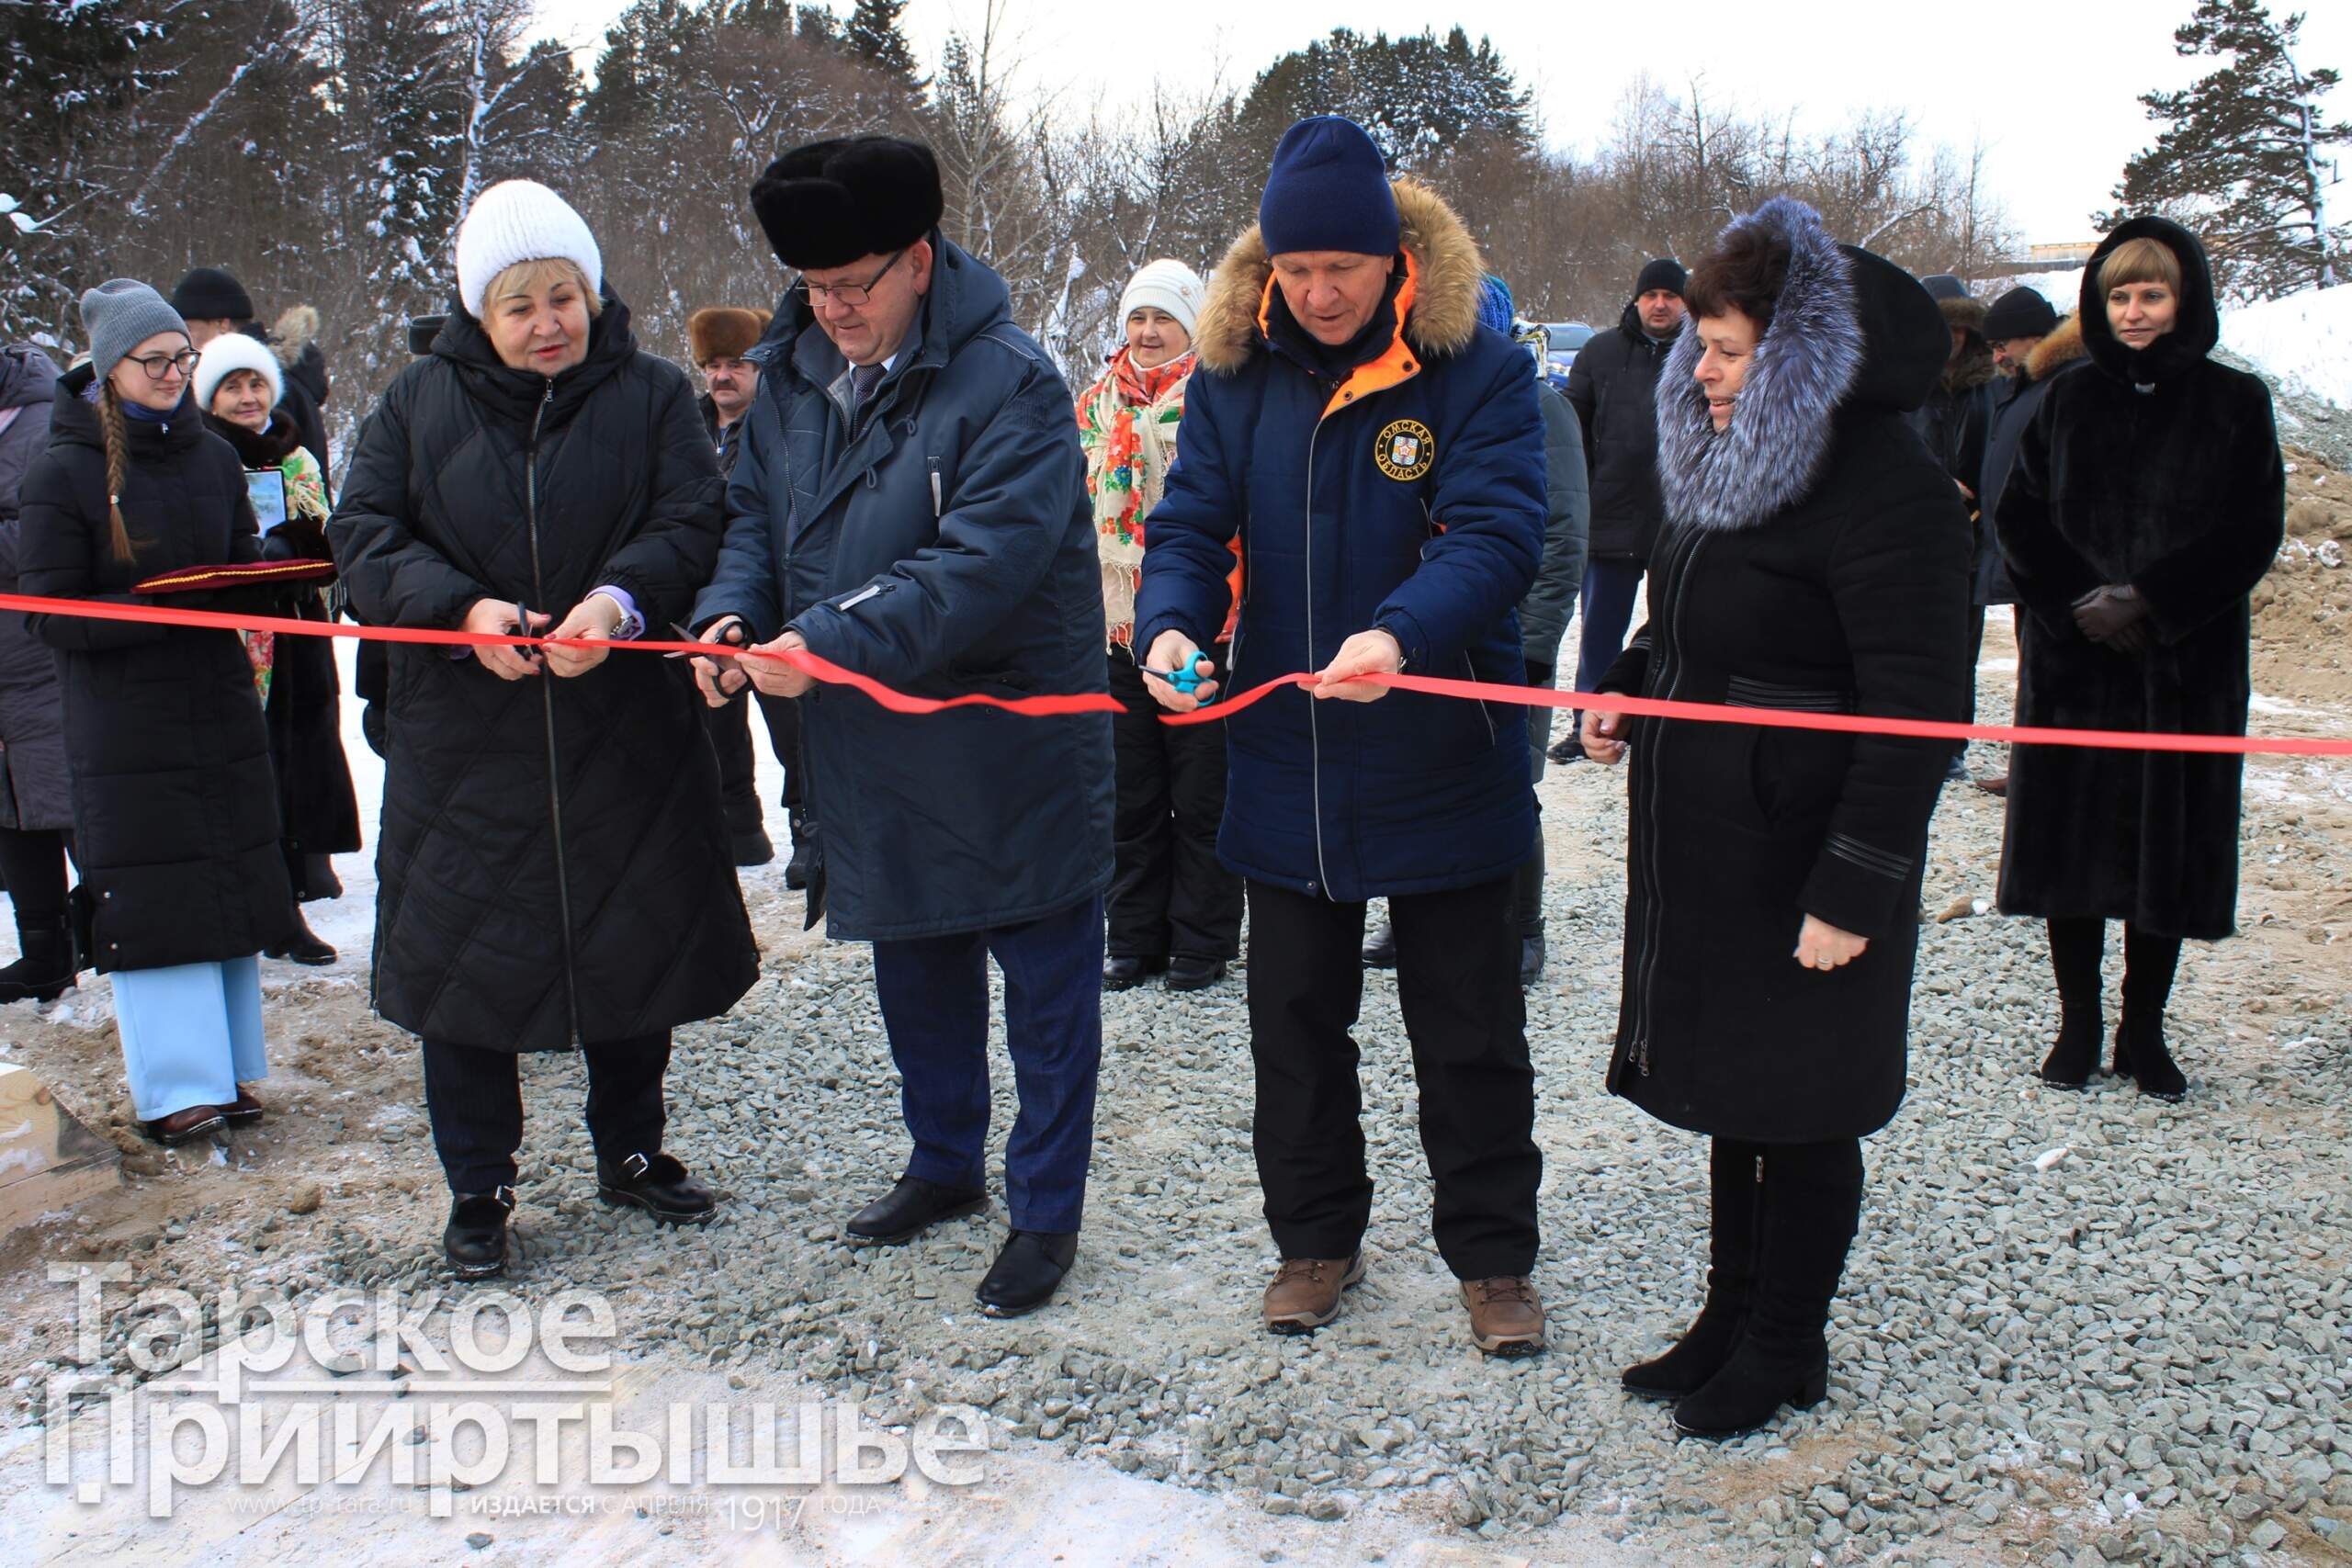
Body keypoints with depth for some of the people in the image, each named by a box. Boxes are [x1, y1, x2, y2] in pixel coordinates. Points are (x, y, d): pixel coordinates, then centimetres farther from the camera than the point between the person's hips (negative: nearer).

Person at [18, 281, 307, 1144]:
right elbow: (52, 613, -10)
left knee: (228, 892, 9)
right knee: (148, 902, -1)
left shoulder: (211, 457, 8)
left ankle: (226, 1071, 20)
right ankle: (172, 1086, 9)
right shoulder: (62, 472, -7)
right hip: (126, 735, -5)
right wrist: (165, 609, -23)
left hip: (222, 712, 5)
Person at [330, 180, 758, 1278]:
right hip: (464, 743, 0)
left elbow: (693, 522, -7)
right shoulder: (420, 402, 3)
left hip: (624, 735, 0)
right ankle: (477, 1188, 22)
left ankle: (631, 1149, 32)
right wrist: (460, 608, -18)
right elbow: (364, 532, 0)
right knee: (463, 952, 5)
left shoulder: (651, 393, 1)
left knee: (634, 939, 11)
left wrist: (620, 598, -27)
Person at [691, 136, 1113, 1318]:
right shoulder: (794, 374, 4)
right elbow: (756, 511, 12)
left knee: (1044, 984, 6)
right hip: (870, 747, 7)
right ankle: (945, 1164, 41)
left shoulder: (1007, 381, -18)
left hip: (1011, 745, -7)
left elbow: (983, 564, -27)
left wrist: (831, 640, -33)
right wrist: (733, 610, -9)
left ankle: (1046, 1210, 21)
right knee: (914, 971, 21)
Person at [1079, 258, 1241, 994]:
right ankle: (1135, 937, 25)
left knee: (1203, 796, 4)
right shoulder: (1096, 402, 12)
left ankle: (1202, 942, 16)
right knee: (1130, 794, 13)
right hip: (1115, 629, 5)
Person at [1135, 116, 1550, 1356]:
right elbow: (1189, 527, 0)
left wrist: (1399, 638, -39)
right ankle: (1316, 1240, 35)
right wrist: (1170, 625, -23)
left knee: (1470, 1035, 10)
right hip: (1285, 773, 4)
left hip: (1443, 773, -3)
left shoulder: (1479, 372, -10)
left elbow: (1495, 536, -20)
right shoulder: (1234, 380, 2)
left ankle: (1492, 1256, 29)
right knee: (1294, 1022, 16)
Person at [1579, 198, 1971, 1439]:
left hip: (1801, 868, -9)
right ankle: (1731, 1315, 34)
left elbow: (1915, 710, -21)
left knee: (1800, 1111, 6)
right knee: (1730, 1091, 18)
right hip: (1700, 849, 9)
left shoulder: (1886, 493, -18)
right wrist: (1630, 689, 5)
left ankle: (1786, 1351, 24)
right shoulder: (1731, 464, 10)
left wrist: (1855, 888, -22)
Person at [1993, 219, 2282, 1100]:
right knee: (2070, 839, 3)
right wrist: (2079, 602, -12)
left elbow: (2254, 532, -3)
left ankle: (2144, 1033, 16)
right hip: (2072, 658, 1)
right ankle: (2078, 1025, 16)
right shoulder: (2068, 401, 8)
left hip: (2187, 666, -1)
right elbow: (2018, 514, 2)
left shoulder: (2234, 404, 3)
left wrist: (2149, 599, -14)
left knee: (2168, 845, 2)